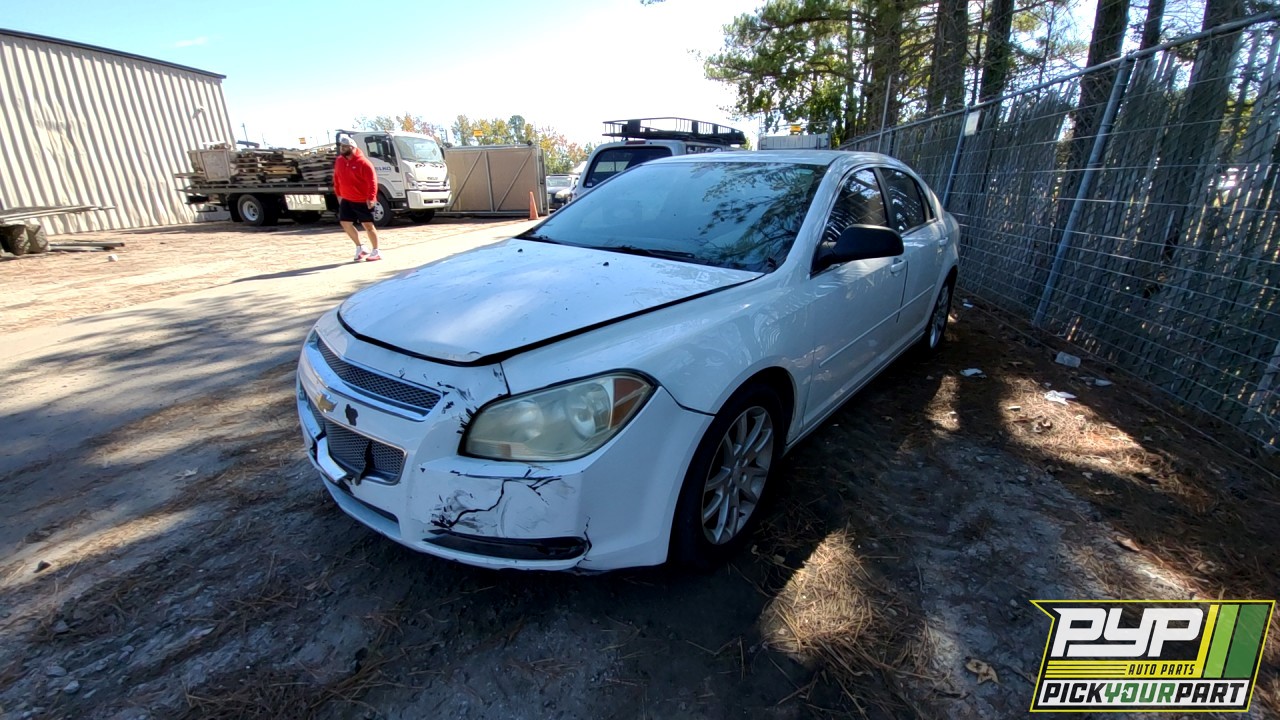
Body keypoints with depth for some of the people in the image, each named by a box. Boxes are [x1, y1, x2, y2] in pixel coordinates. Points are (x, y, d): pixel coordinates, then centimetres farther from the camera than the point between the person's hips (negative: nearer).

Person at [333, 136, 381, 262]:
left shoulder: (363, 162, -15)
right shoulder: (338, 161, 6)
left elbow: (372, 181, -17)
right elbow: (337, 179, 15)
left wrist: (371, 198, -22)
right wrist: (338, 194, 13)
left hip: (363, 201, -7)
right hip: (346, 200, 7)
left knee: (368, 225, 0)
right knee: (346, 223, 5)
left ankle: (376, 252, 10)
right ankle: (360, 248, 20)